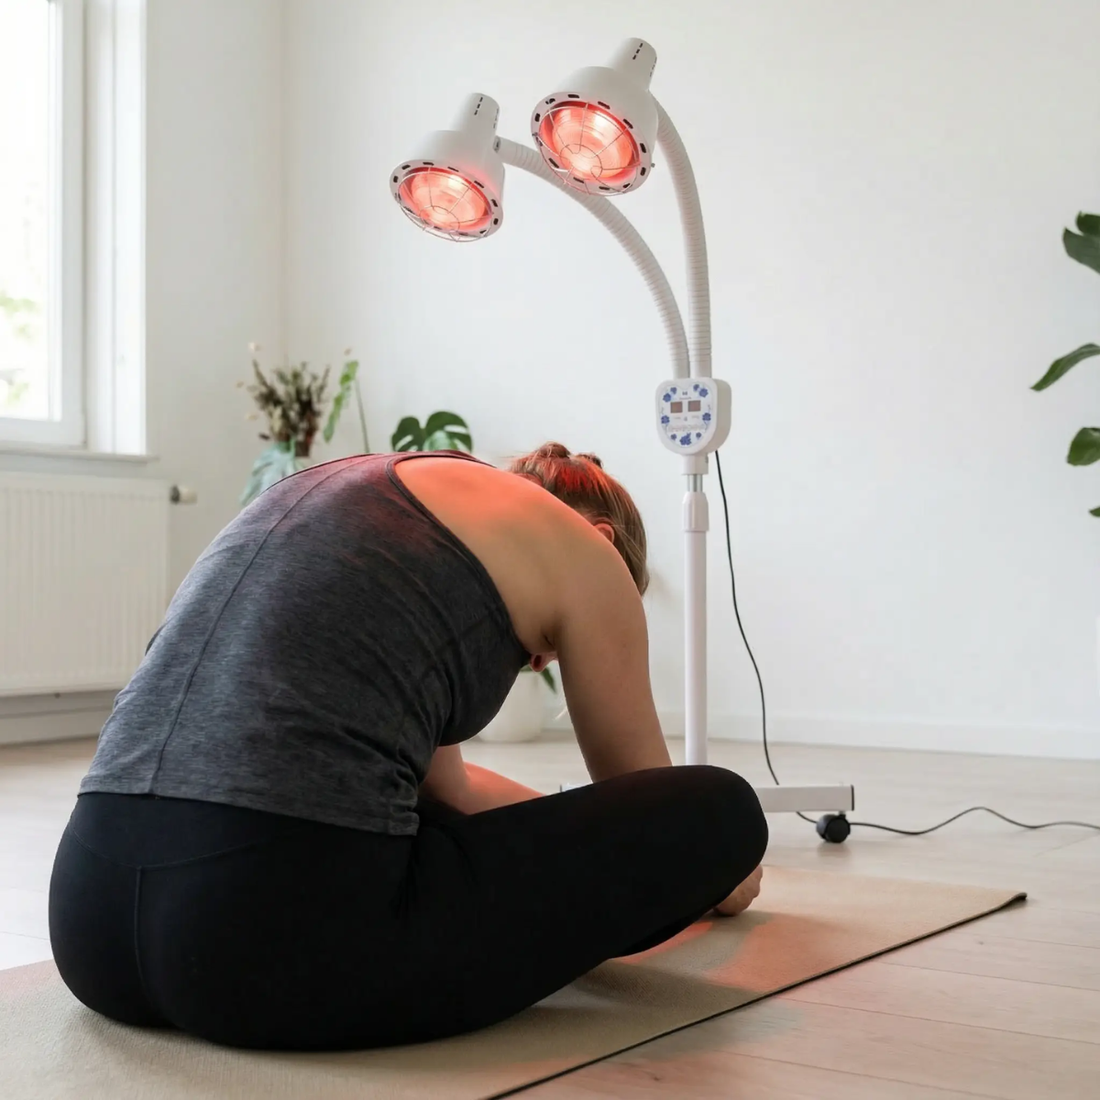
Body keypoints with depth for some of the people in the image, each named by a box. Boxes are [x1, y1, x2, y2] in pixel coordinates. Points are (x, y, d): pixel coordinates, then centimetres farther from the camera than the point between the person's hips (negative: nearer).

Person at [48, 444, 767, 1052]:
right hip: (291, 934, -8)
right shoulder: (576, 547, 11)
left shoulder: (357, 497, 29)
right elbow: (647, 807, 26)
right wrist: (714, 872, 48)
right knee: (725, 815, 7)